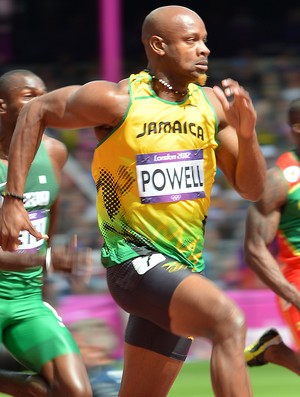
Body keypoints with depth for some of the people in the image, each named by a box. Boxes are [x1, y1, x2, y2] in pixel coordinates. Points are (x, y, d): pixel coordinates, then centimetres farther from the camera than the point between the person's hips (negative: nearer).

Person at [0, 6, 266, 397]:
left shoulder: (211, 104, 5)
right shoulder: (118, 100, -10)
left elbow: (251, 188, 6)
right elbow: (37, 111, 3)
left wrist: (246, 133, -13)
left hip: (183, 268, 7)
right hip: (134, 259, -7)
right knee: (229, 321, -31)